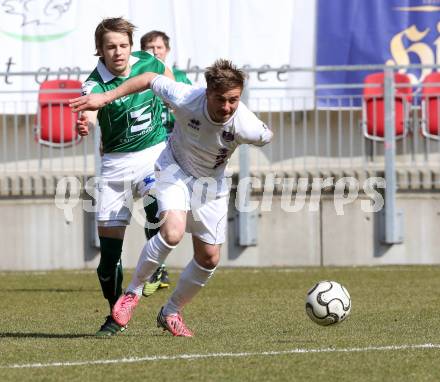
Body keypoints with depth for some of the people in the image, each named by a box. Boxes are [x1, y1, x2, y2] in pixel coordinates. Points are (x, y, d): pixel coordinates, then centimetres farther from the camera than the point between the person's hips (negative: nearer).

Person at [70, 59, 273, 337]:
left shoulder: (246, 126, -31)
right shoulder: (186, 98, -32)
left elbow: (267, 137, -6)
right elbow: (150, 79, -14)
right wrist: (106, 97, -12)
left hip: (212, 183, 3)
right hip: (175, 170, -3)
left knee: (209, 259, 4)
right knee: (173, 232, -29)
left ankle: (171, 312, 28)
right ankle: (133, 291, -7)